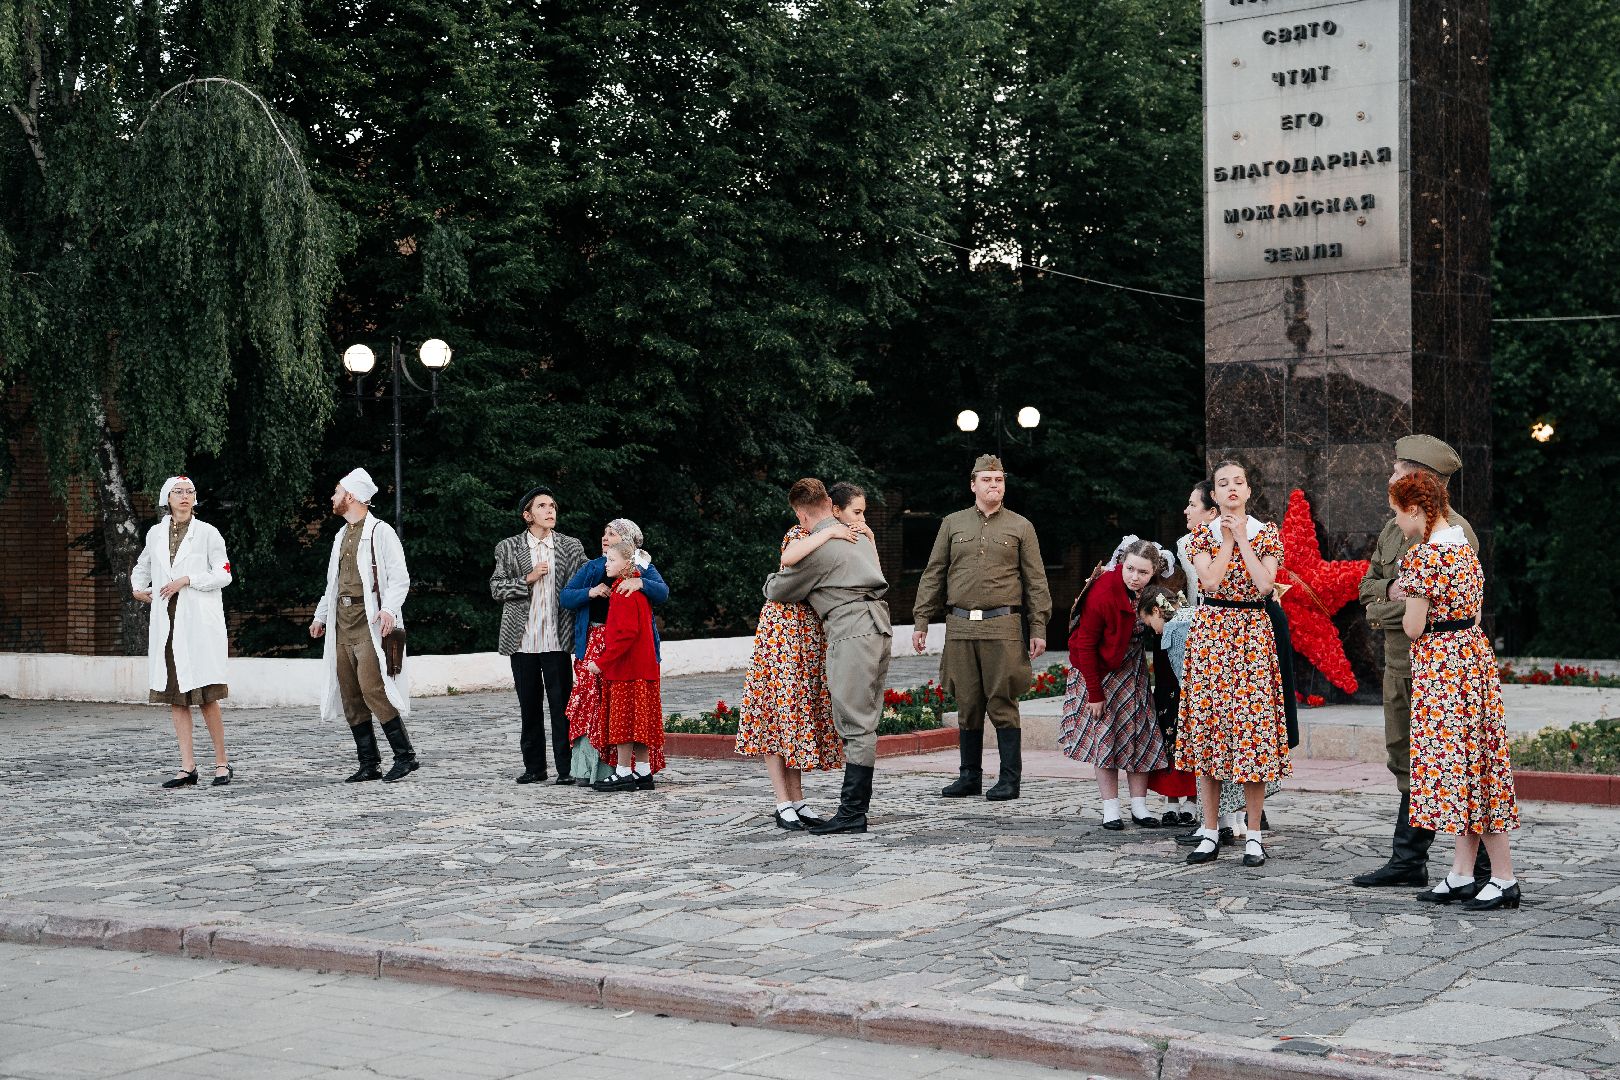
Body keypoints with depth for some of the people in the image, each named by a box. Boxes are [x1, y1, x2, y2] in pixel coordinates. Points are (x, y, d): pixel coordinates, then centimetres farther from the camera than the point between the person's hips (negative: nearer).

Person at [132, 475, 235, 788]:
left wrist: (187, 580, -11)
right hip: (166, 620, 4)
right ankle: (188, 767, 5)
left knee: (205, 695, -8)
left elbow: (223, 574, -2)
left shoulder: (207, 533, 2)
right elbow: (142, 567, 30)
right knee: (173, 694, 2)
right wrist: (138, 587, 12)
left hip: (199, 621, -4)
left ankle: (222, 762, 4)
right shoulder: (155, 533, 13)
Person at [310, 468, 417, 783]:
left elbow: (400, 578, -11)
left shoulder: (380, 532, -5)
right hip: (343, 624, 8)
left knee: (372, 689, -17)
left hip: (370, 623, -8)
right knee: (350, 696, 5)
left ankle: (405, 756, -9)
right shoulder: (342, 536, 20)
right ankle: (369, 764, 9)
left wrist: (389, 609, -25)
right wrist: (320, 615, 25)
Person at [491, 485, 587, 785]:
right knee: (529, 705, 7)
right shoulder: (509, 548, 7)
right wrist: (528, 579, -9)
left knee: (561, 704, -2)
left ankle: (566, 768, 3)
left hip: (558, 638, -1)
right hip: (523, 639, 1)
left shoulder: (572, 547, 8)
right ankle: (534, 766, 16)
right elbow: (496, 588, 3)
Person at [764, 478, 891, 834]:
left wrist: (771, 579, 29)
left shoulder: (815, 548, -5)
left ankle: (852, 813, -10)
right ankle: (856, 805, 11)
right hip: (877, 627, 9)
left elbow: (778, 591, 6)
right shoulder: (860, 536, 19)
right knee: (864, 724, 9)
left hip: (852, 634, -9)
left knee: (856, 727, -10)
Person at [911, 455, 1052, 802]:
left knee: (1003, 704, -3)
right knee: (967, 705, 6)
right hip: (960, 627, 2)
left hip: (1003, 626, -2)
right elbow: (933, 575, 14)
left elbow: (1036, 581, 7)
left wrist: (1038, 629, 0)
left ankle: (1010, 779, 3)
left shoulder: (1020, 527, 9)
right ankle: (970, 776, 14)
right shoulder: (952, 524, 14)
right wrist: (921, 621, 7)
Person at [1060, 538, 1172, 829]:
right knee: (1104, 736, -5)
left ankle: (1140, 807, 8)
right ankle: (1110, 810, 0)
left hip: (1132, 671, 5)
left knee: (1140, 734, 2)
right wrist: (1094, 693, -19)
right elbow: (1085, 645, -21)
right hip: (1099, 671, -5)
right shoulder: (1101, 595, -28)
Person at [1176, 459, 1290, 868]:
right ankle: (1210, 831, 9)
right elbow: (1209, 581, -9)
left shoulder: (1265, 533, 5)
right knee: (1206, 724, 1)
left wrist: (1242, 538, -9)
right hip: (1210, 631, 1)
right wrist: (1227, 540, -7)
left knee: (1253, 725, -6)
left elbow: (1265, 584, -10)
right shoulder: (1204, 534, 6)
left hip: (1251, 631, -1)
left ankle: (1254, 834, 2)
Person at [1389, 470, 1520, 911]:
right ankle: (1462, 875, 15)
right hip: (1474, 650, 9)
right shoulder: (1466, 547, 12)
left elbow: (1413, 627, -14)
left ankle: (1505, 878, -3)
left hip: (1440, 661, -9)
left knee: (1454, 761, -5)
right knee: (1471, 759, 10)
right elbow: (1474, 611, 14)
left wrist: (1408, 609, 5)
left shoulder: (1423, 555, -16)